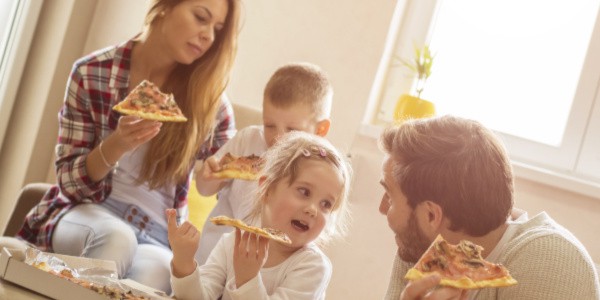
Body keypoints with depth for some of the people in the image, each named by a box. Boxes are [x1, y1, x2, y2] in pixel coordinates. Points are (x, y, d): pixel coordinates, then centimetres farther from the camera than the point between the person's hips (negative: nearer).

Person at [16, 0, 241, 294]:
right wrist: (116, 145, -25)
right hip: (88, 211, 0)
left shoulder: (210, 100, -2)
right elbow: (70, 182, -5)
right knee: (117, 238, -36)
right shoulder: (92, 73, -6)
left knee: (153, 276, -35)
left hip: (158, 236, 0)